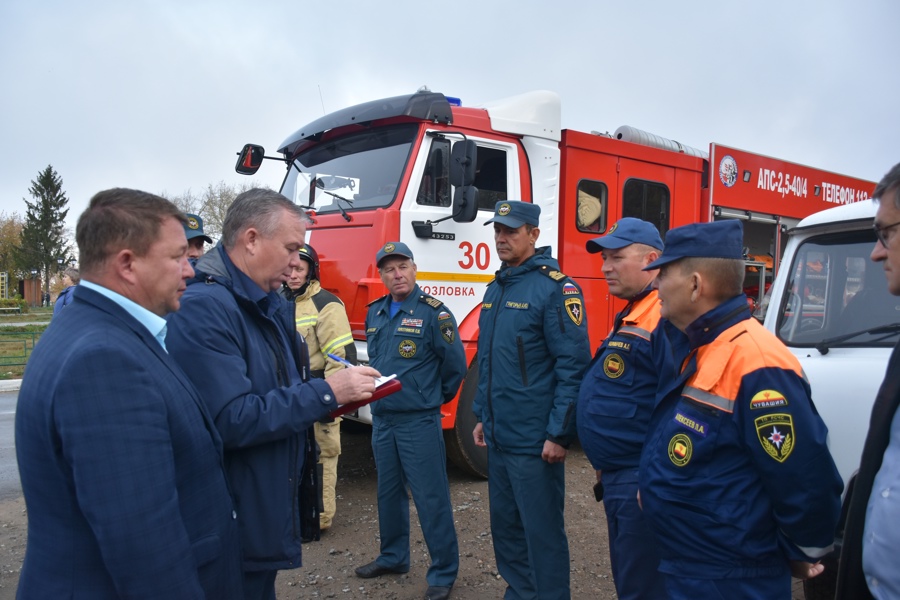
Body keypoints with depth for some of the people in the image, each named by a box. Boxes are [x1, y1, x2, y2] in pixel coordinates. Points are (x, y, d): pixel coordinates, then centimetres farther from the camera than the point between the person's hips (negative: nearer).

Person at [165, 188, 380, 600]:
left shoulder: (270, 304, 9)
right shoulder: (204, 308, -23)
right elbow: (231, 420, -29)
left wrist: (338, 394, -1)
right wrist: (325, 392, -23)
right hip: (234, 519, -9)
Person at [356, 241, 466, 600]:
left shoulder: (433, 312, -12)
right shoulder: (375, 313, 8)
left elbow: (455, 364, -8)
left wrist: (434, 397, 3)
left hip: (419, 422, -7)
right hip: (381, 419, 7)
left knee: (431, 498, 0)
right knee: (388, 493, 18)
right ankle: (393, 557, 36)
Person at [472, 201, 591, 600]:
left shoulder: (555, 287, -12)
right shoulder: (496, 288, 13)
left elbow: (573, 365, -16)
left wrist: (559, 434, -17)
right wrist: (482, 416, 17)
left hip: (534, 441, -8)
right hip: (498, 436, 8)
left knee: (541, 530, 4)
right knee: (505, 525, 18)